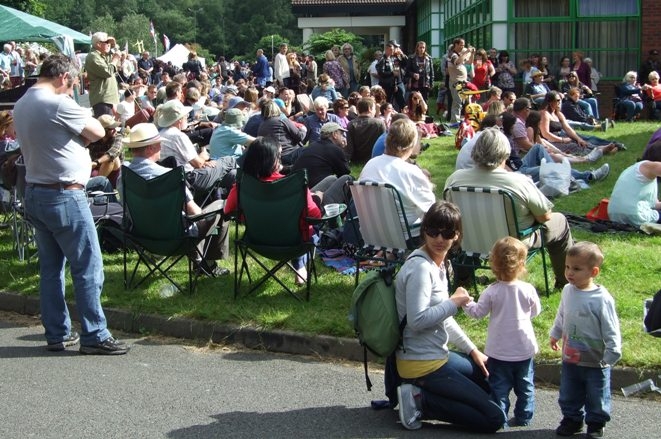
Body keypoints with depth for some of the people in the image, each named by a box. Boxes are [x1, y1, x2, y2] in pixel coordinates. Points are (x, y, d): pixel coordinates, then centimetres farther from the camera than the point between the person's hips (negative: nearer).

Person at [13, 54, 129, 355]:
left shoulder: (21, 106, 11)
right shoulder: (58, 104, -16)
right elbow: (98, 132, -8)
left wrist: (80, 163, 9)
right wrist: (80, 140, 8)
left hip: (34, 193, 9)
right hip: (64, 196, -9)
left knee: (50, 267, 13)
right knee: (88, 267, -2)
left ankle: (57, 334, 19)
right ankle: (94, 336, 1)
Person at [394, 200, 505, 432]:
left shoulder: (439, 263, 9)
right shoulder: (420, 268, -20)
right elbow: (417, 321, -28)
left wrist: (472, 350, 15)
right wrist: (454, 302, -18)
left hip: (437, 353, 10)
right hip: (422, 364, -10)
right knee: (494, 419, -10)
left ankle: (420, 393, 11)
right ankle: (420, 401, -6)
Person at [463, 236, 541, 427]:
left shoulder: (491, 292, -17)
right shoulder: (528, 290, -12)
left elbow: (478, 312, -6)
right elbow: (535, 312, 4)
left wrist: (466, 303, 11)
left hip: (499, 351, -2)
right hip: (524, 349, 2)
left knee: (499, 387, 9)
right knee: (525, 385, 17)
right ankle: (523, 417, 25)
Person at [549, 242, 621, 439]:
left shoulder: (601, 299, -22)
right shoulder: (568, 291, -3)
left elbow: (611, 330, -18)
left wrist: (612, 354, -18)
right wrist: (555, 334, 25)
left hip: (595, 363, -5)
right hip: (570, 358, 5)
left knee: (596, 397, 12)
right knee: (569, 395, 19)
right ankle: (572, 419, 38)